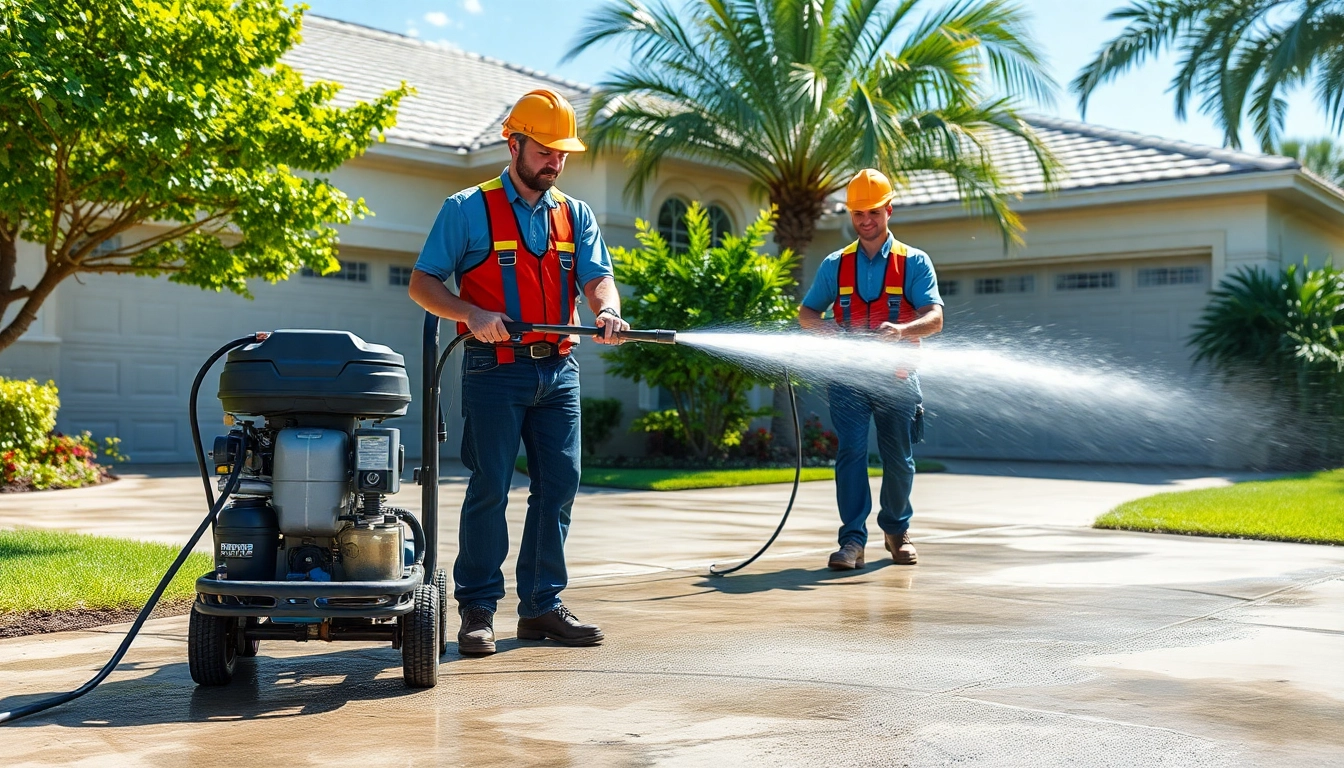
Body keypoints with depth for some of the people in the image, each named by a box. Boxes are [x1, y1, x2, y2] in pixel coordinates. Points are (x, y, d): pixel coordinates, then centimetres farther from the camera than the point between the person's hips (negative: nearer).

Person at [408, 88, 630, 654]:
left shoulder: (575, 215, 14)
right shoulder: (468, 210, 1)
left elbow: (597, 278, 3)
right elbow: (422, 283, -1)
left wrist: (607, 311, -21)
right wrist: (472, 314, -19)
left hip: (558, 369, 5)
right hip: (496, 369, -5)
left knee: (559, 486, 4)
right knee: (490, 487, -6)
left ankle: (542, 606, 14)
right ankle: (477, 609, 3)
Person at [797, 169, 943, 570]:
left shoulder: (914, 263, 3)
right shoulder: (835, 265, 10)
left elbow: (935, 318, -9)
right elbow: (805, 313, 12)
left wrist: (903, 330, -30)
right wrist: (825, 326, -12)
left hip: (896, 378, -1)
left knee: (899, 458, 7)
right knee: (851, 452, -9)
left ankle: (897, 530, 27)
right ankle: (852, 541, -10)